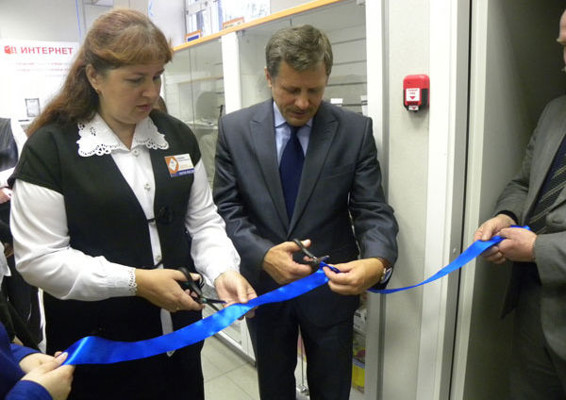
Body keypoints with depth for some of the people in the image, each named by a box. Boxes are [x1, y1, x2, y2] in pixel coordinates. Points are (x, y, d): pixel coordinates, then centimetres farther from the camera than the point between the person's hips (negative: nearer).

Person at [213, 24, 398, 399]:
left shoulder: (356, 130, -9)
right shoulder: (235, 128, -7)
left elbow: (373, 210, -10)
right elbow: (226, 209, -8)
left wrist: (378, 262, -31)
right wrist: (263, 255, -25)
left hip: (330, 286, 0)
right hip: (263, 286, 1)